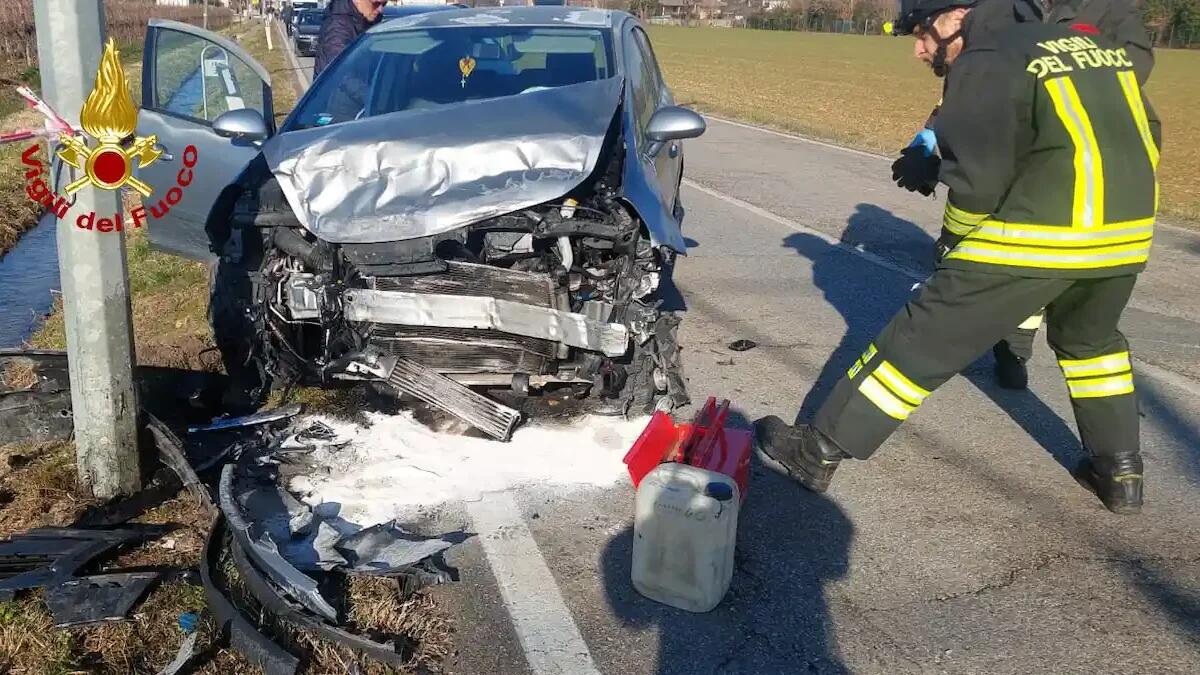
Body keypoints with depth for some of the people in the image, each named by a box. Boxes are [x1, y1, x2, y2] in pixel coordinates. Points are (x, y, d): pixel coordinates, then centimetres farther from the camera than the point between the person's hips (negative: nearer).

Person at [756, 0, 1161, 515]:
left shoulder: (984, 65, -6)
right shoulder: (1095, 47, 17)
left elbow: (977, 180, -11)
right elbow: (1145, 136, 19)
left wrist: (951, 242, 5)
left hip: (1037, 236, -7)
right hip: (1127, 232, 8)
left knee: (921, 340, -1)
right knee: (1090, 341, 32)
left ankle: (816, 452, 5)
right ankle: (1121, 472, 37)